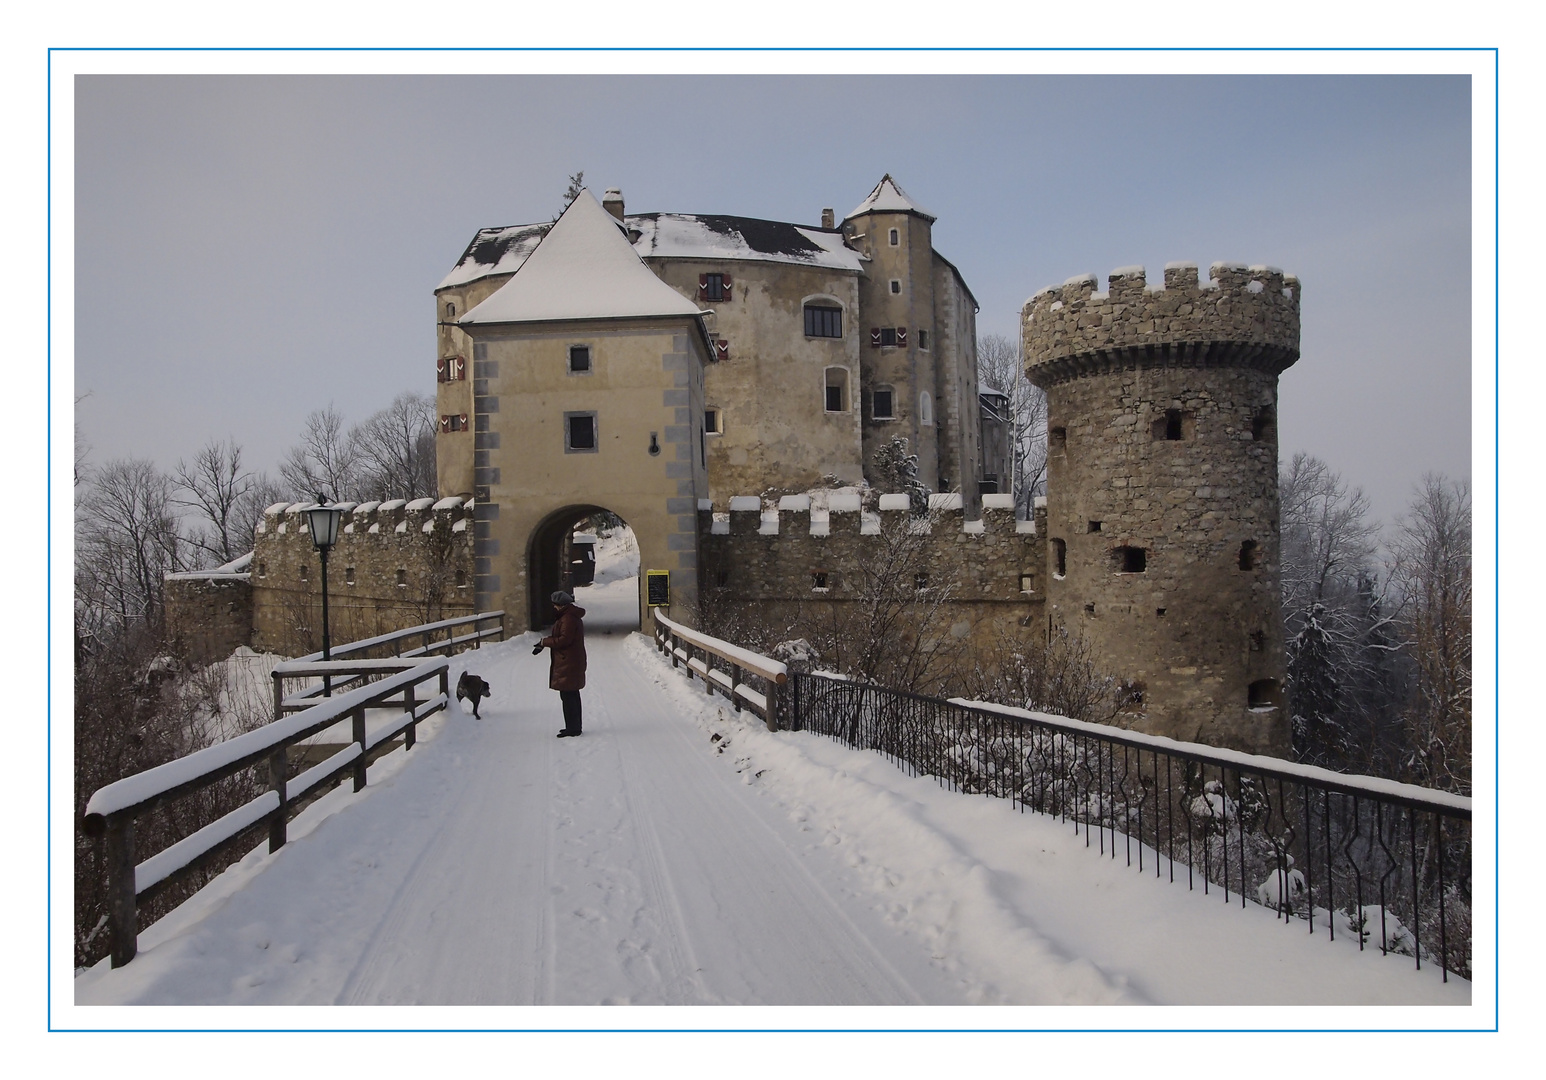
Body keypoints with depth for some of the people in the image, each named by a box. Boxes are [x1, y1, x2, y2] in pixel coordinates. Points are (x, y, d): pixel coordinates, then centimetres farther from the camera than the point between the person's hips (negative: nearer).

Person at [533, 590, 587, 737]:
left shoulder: (568, 618, -18)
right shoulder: (572, 616, 16)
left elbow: (564, 639, -23)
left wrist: (544, 642, -13)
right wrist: (545, 643, 9)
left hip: (567, 664, -11)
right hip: (573, 663, 11)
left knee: (568, 696, -7)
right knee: (572, 695, 16)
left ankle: (572, 728, -4)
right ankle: (574, 727, 25)